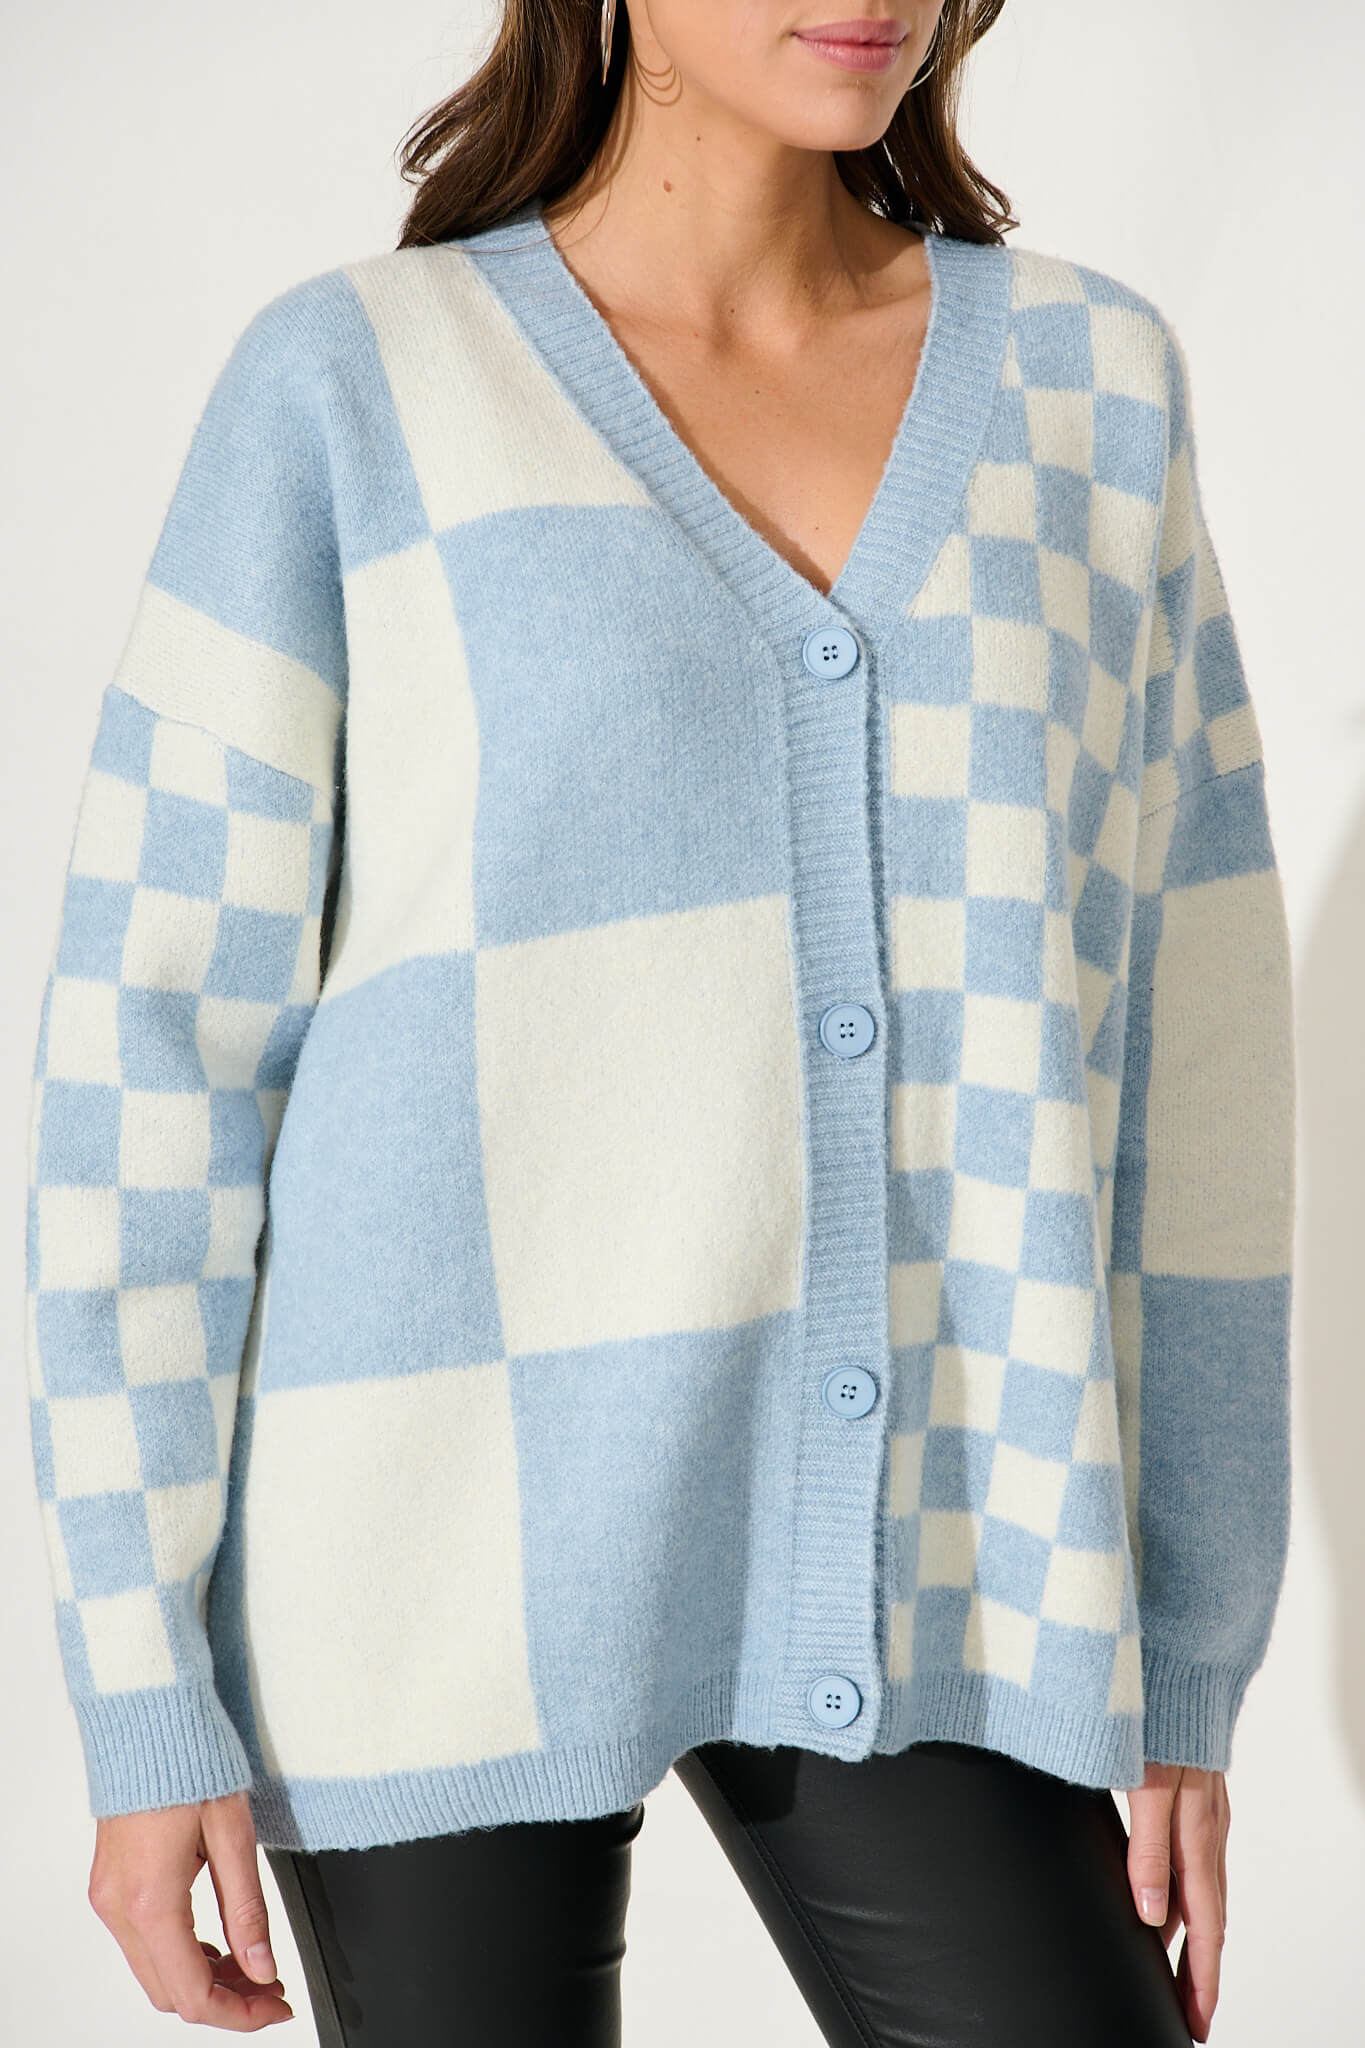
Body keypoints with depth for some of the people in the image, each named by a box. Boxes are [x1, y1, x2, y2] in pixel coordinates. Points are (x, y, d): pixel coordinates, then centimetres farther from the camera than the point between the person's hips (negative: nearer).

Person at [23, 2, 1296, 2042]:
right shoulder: (351, 387, -2)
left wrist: (1187, 1667, 6)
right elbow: (152, 1042, -2)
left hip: (897, 1561, 3)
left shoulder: (1092, 384, 7)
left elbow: (1181, 1051, 8)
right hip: (452, 1534, -2)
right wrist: (144, 1698, -5)